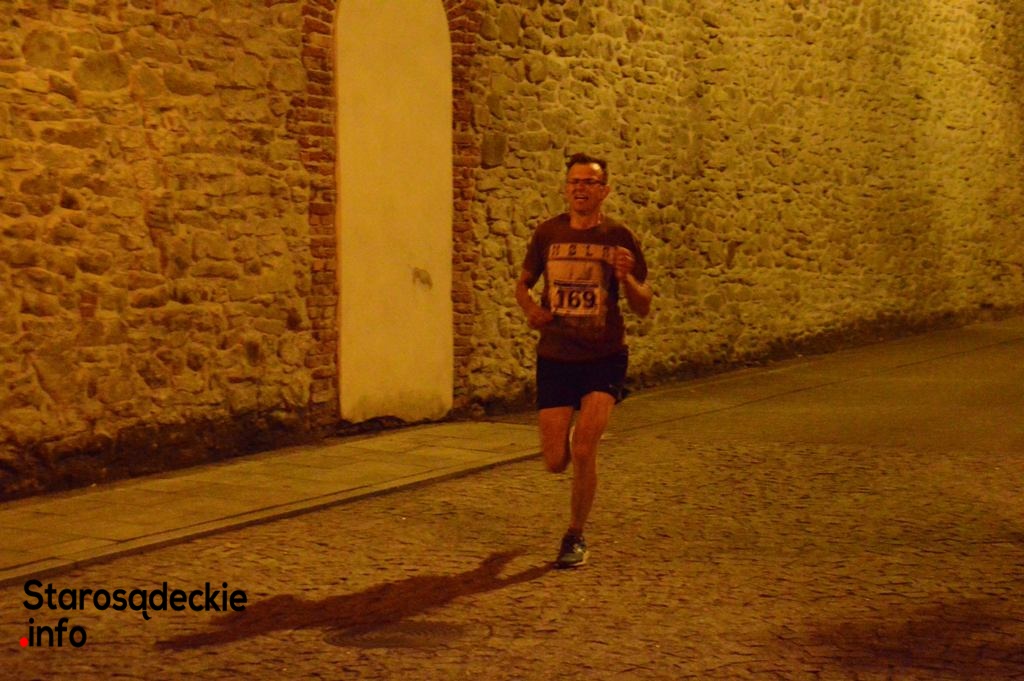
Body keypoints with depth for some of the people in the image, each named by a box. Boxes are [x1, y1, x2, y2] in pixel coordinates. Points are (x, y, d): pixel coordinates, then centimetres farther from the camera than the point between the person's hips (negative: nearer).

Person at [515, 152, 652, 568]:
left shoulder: (618, 238, -2)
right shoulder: (548, 233, 2)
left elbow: (643, 308, 0)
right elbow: (523, 283, 17)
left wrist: (626, 278, -20)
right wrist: (531, 310, -5)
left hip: (604, 358, -2)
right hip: (554, 357, 2)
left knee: (583, 449, -16)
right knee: (555, 462, 0)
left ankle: (575, 538, 6)